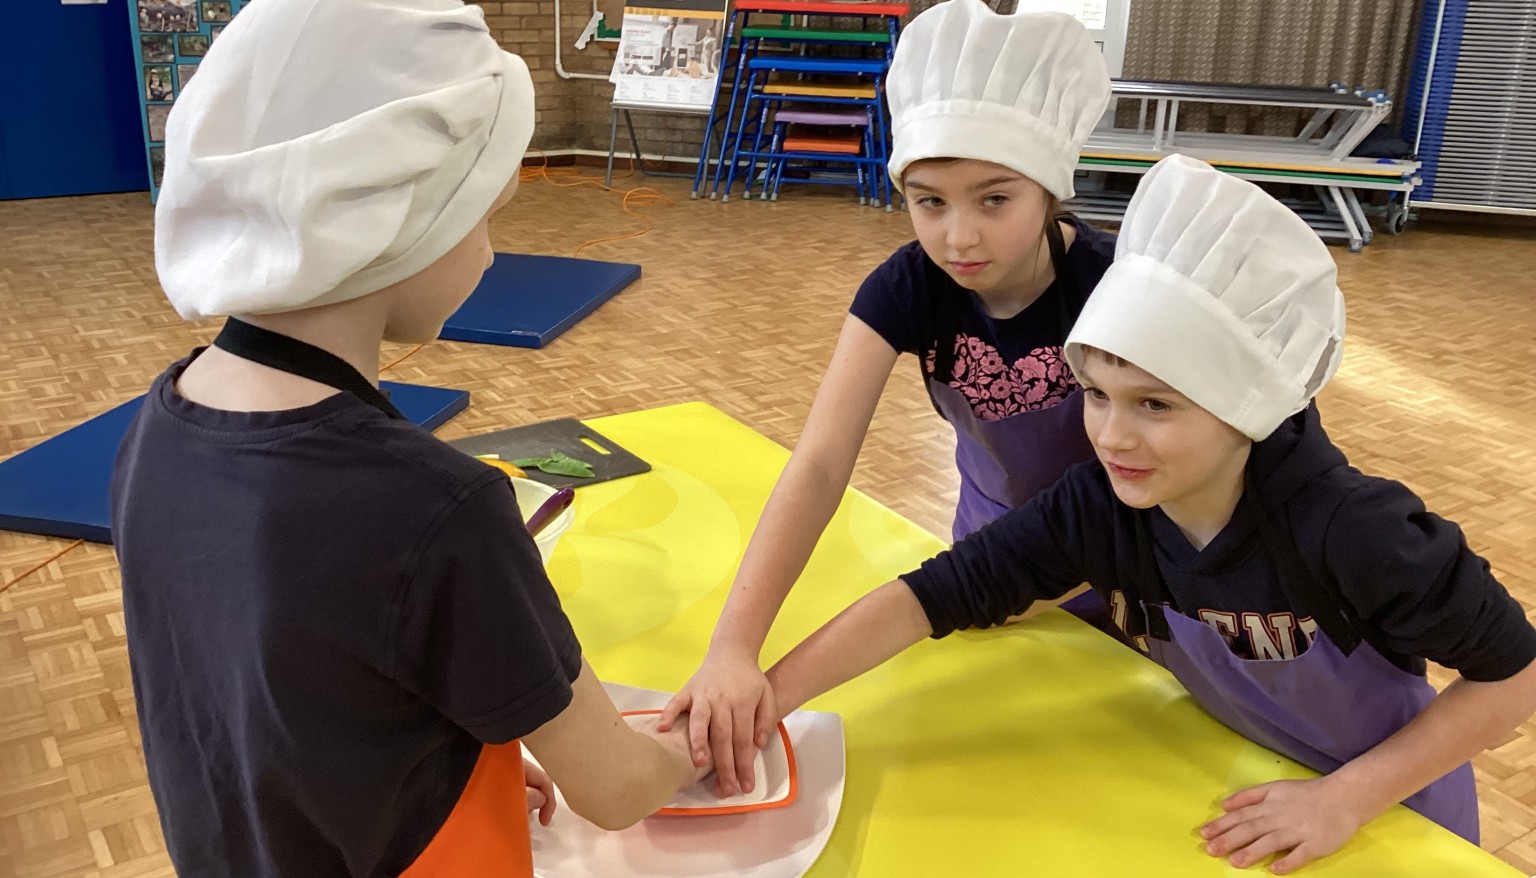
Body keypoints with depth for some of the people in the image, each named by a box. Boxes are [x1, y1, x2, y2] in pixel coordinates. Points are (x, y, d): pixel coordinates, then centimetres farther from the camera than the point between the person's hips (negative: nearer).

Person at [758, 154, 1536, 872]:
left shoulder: (1347, 531, -36)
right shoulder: (1096, 508, -25)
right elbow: (935, 594, -27)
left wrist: (1345, 797, -27)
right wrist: (774, 693, -37)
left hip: (1392, 800, -3)